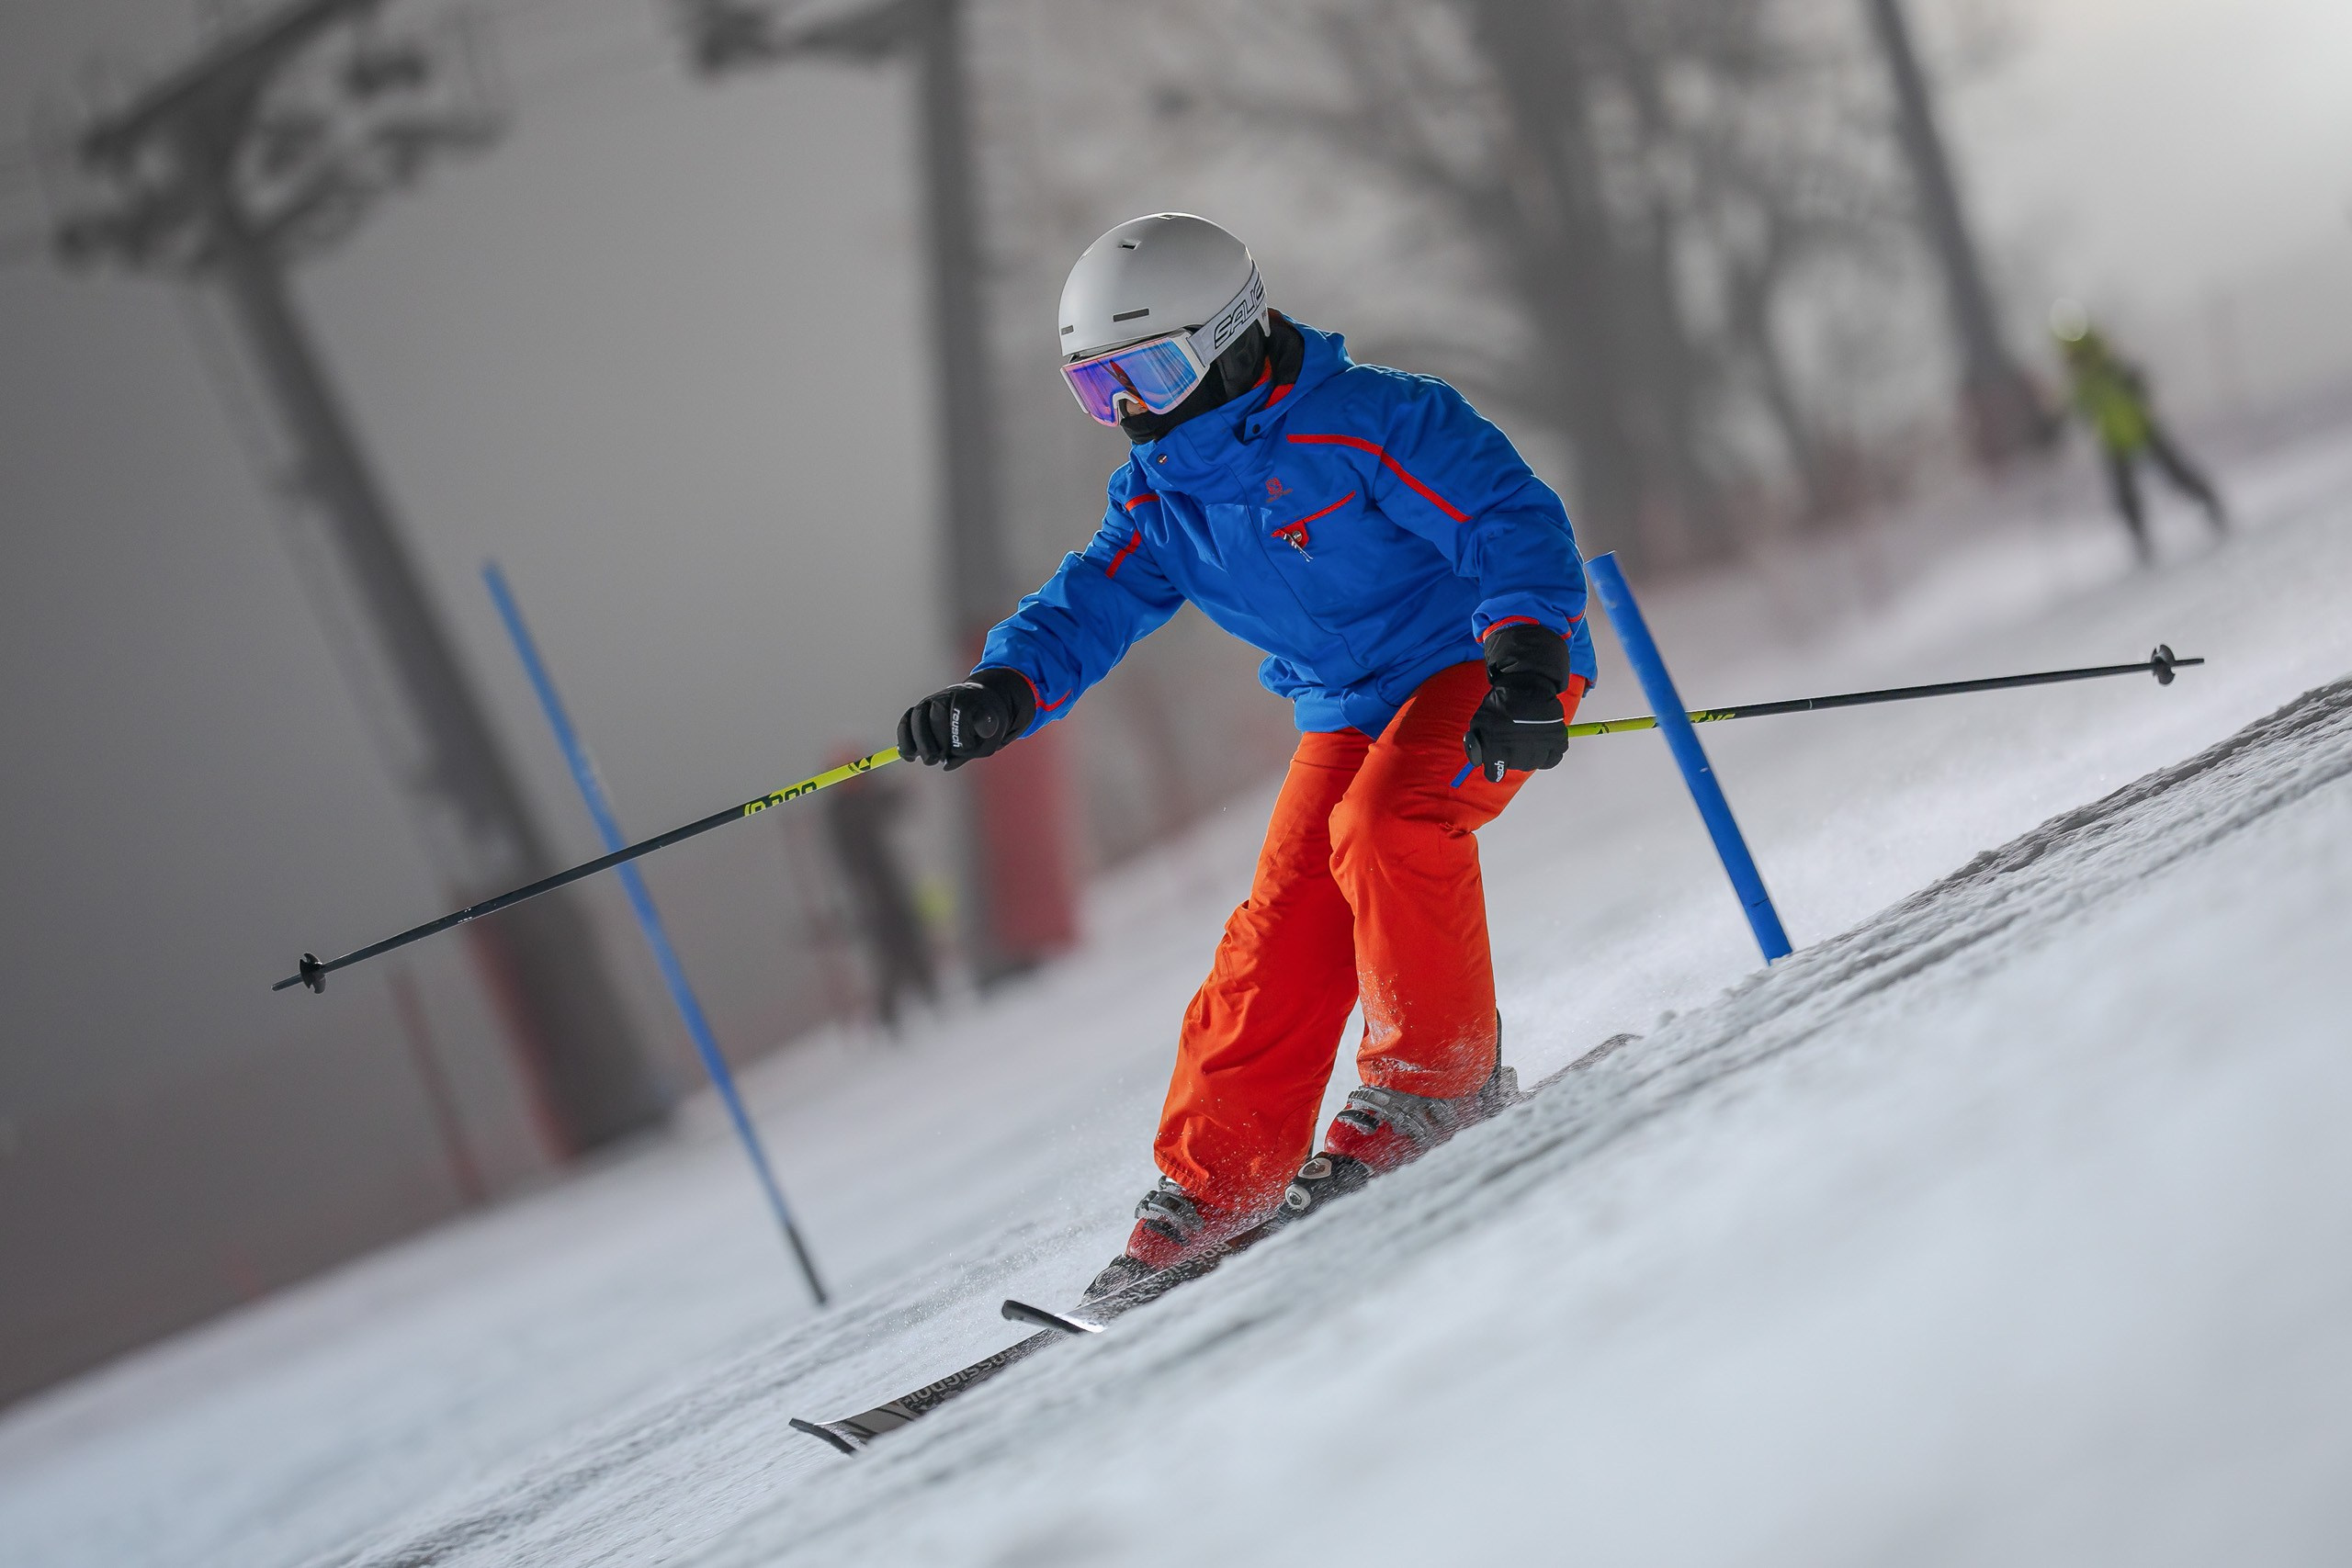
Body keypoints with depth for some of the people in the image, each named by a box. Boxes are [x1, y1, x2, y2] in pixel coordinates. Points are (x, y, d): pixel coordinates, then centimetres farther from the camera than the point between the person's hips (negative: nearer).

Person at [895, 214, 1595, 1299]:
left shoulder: (1370, 423, -19)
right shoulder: (1160, 499, 5)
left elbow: (1514, 525, -23)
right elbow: (1090, 609, 1)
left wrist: (1525, 661, -38)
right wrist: (1003, 691, -19)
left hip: (1480, 667, -7)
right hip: (1349, 713, 7)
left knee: (1384, 823, -32)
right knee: (1283, 924, -7)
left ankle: (1435, 1079, -18)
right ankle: (1215, 1184, -3)